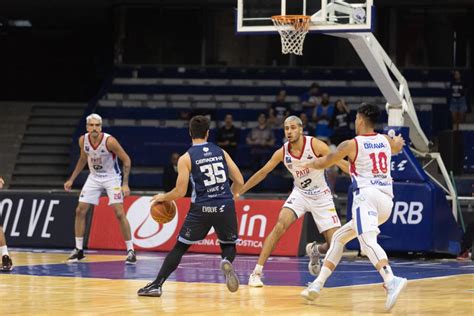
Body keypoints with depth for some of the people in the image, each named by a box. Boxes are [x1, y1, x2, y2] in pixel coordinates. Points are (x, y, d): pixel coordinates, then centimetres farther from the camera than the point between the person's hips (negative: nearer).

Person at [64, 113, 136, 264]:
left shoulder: (109, 141, -26)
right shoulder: (83, 140, -11)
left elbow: (126, 160, -17)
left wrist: (125, 184, -23)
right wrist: (71, 179, 10)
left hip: (111, 177, -5)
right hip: (94, 177, 5)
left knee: (119, 213, -14)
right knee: (80, 211, 0)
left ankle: (130, 251, -7)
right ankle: (78, 250, 11)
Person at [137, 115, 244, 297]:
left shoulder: (186, 159, -1)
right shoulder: (221, 152, 10)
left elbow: (180, 192, -5)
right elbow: (239, 181, 9)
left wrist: (162, 198, 15)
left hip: (202, 208, -2)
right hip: (225, 207, 2)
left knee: (180, 247, 12)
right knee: (229, 246, 20)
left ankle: (156, 285, 6)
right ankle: (226, 262, -16)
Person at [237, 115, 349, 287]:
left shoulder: (315, 145, -20)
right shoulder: (282, 152, -10)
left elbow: (340, 163, -17)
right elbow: (263, 172, 3)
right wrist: (239, 191, 6)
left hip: (321, 196, -2)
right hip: (300, 194, 2)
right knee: (279, 226, -23)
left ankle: (314, 250, 28)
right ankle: (257, 272, -20)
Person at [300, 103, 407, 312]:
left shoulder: (351, 144, 0)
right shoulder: (386, 141, 16)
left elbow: (323, 163, 14)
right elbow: (397, 147, 43)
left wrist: (310, 164, 36)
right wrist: (397, 142, 67)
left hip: (367, 195, -7)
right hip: (387, 199, 7)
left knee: (368, 241, -25)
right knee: (339, 237, 20)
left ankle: (392, 281, -51)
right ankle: (317, 285, 21)